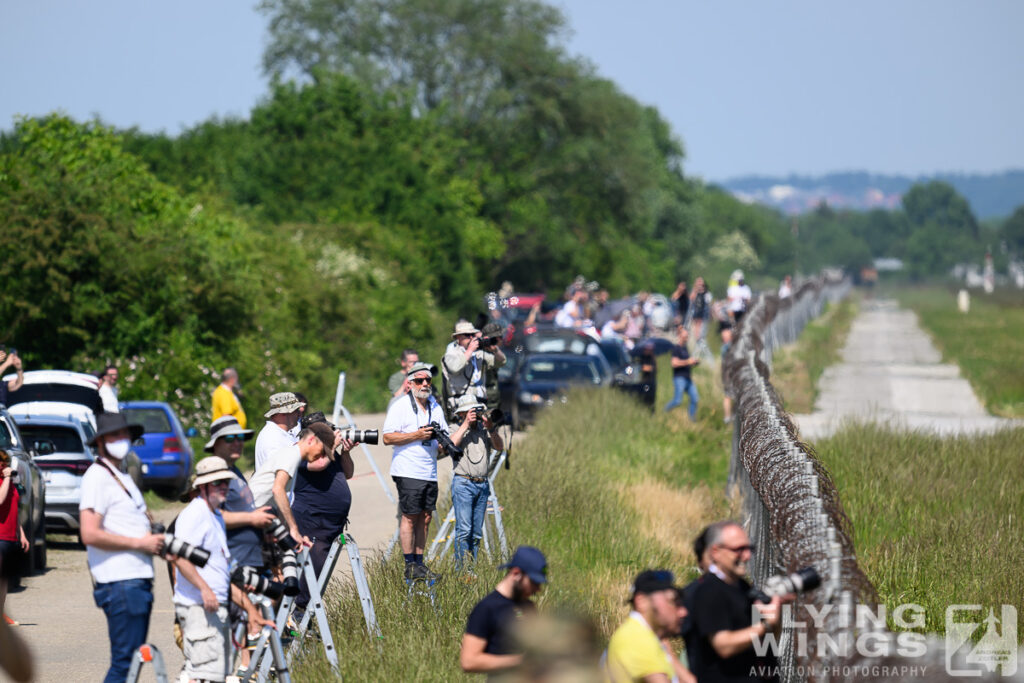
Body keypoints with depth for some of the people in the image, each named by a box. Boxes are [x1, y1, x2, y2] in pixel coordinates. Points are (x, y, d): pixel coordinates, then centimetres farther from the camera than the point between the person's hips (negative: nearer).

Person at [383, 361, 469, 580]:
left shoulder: (436, 408, 16)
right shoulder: (400, 406, -2)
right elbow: (387, 437, -10)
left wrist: (466, 425, 5)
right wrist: (417, 435, -16)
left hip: (430, 474, 6)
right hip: (408, 472, -6)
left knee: (424, 519, 6)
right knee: (410, 517, -5)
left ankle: (419, 564, 12)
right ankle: (410, 566, -2)